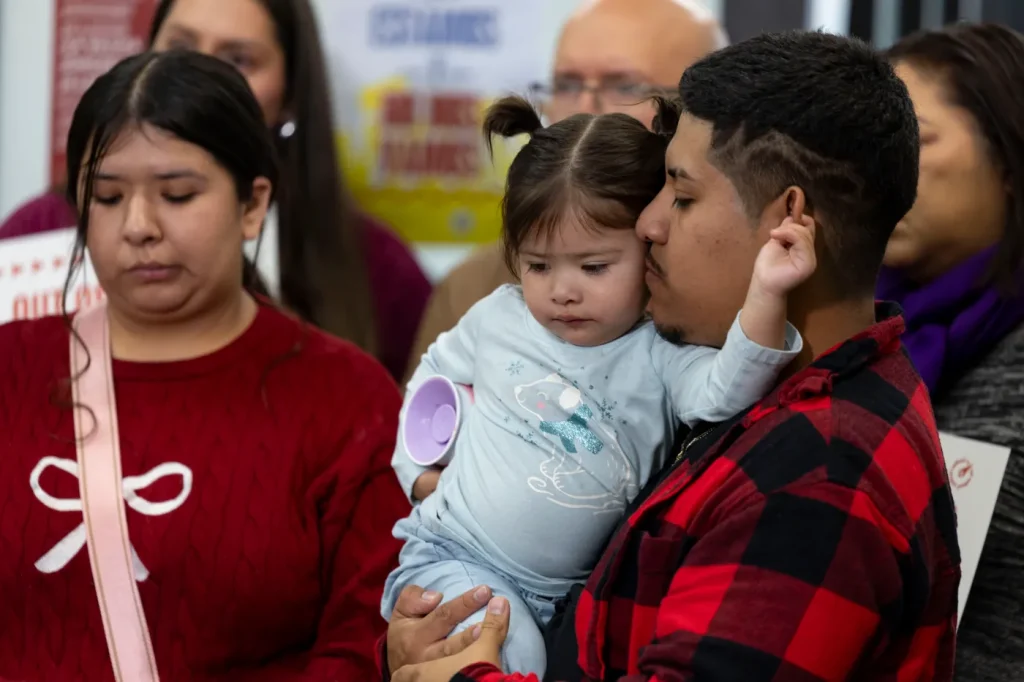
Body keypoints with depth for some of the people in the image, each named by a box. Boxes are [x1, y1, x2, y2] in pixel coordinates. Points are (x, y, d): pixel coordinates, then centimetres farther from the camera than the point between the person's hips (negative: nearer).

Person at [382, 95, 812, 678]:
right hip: (454, 561, -2)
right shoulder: (501, 318, 2)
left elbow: (723, 391, -27)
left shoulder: (660, 358, -5)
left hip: (565, 596, 2)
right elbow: (437, 375, 21)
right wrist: (421, 465, 12)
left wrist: (766, 298, -40)